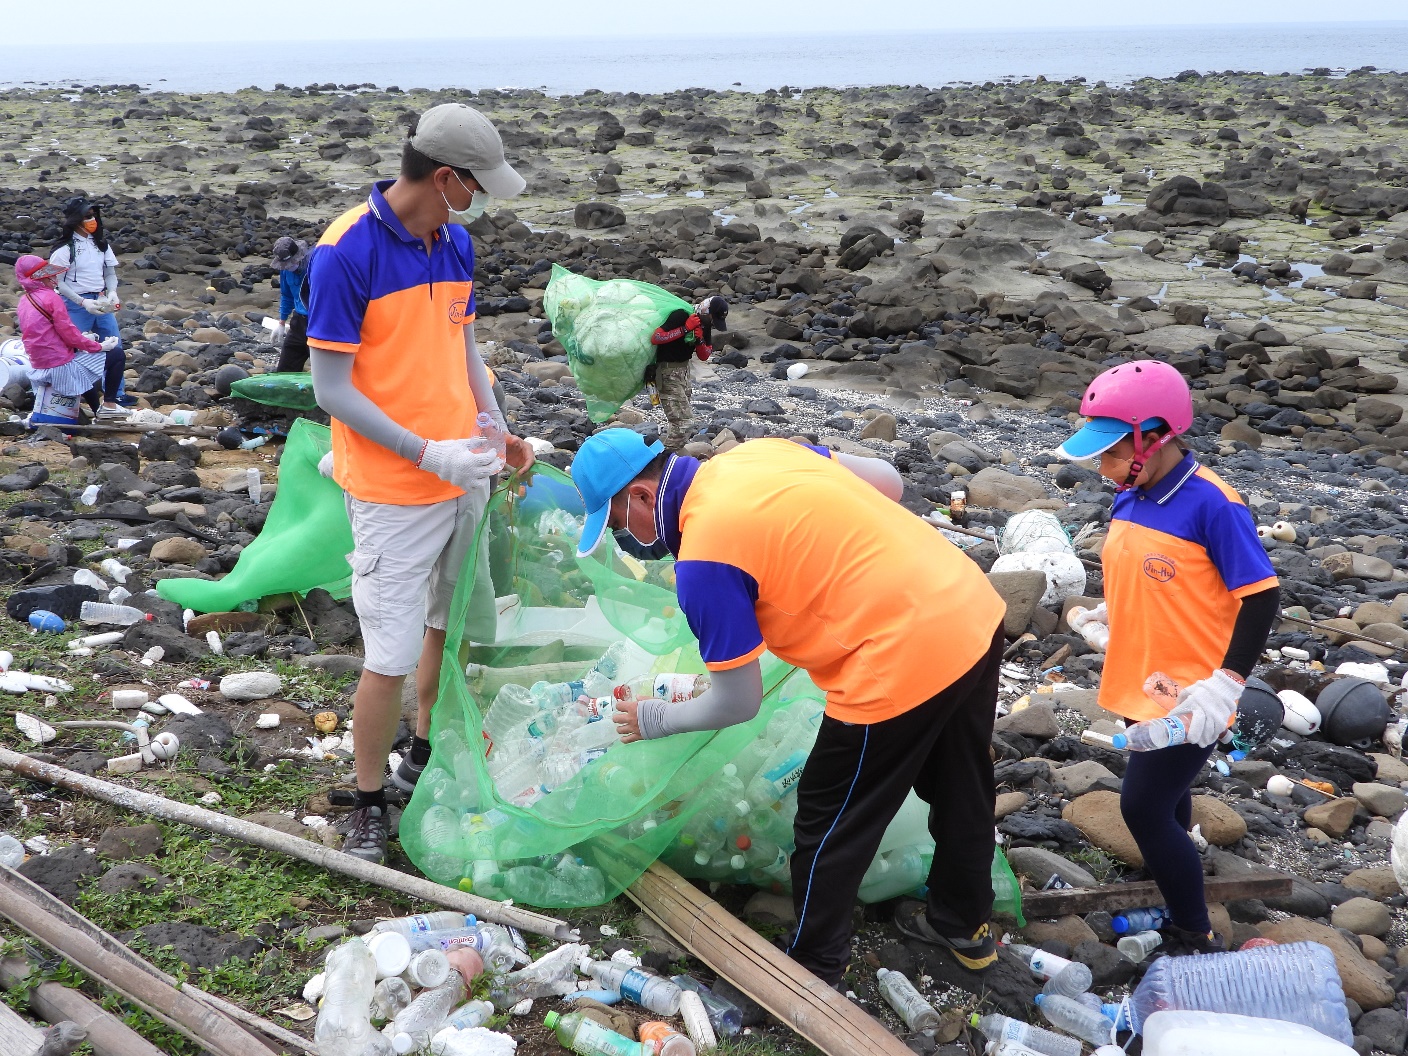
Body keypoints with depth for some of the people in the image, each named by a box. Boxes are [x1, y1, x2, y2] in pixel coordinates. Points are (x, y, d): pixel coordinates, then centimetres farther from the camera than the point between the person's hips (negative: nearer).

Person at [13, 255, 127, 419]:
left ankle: (98, 412, 39)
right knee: (117, 354, 1)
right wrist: (100, 346, -6)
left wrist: (81, 338, 16)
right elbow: (69, 334, -17)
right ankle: (109, 404, 3)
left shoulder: (24, 300, 9)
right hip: (61, 367, -9)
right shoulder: (51, 298, -16)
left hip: (40, 367, 9)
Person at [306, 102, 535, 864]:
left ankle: (426, 761, 38)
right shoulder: (345, 253, -18)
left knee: (454, 625, 18)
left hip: (464, 476, 7)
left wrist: (497, 430, 4)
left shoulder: (456, 243, 4)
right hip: (394, 494, -7)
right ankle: (368, 807, 16)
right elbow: (332, 390, -17)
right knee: (391, 656, -2)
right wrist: (430, 454, -21)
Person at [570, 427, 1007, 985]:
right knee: (960, 789, 28)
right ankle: (963, 925, 49)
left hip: (903, 665, -9)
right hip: (977, 612, 9)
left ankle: (812, 969, 29)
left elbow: (737, 703, -7)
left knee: (831, 826, 12)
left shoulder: (703, 559, -16)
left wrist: (655, 719, 10)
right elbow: (888, 482, 17)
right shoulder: (757, 452, 7)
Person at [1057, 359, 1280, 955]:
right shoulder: (1130, 498, 2)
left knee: (1143, 807, -8)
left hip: (1188, 698, -7)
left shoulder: (1210, 505, -20)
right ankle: (1172, 875, 44)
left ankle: (1196, 940, 6)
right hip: (1141, 685, 7)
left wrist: (1225, 682, -25)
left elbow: (1261, 597, -19)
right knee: (1164, 797, 23)